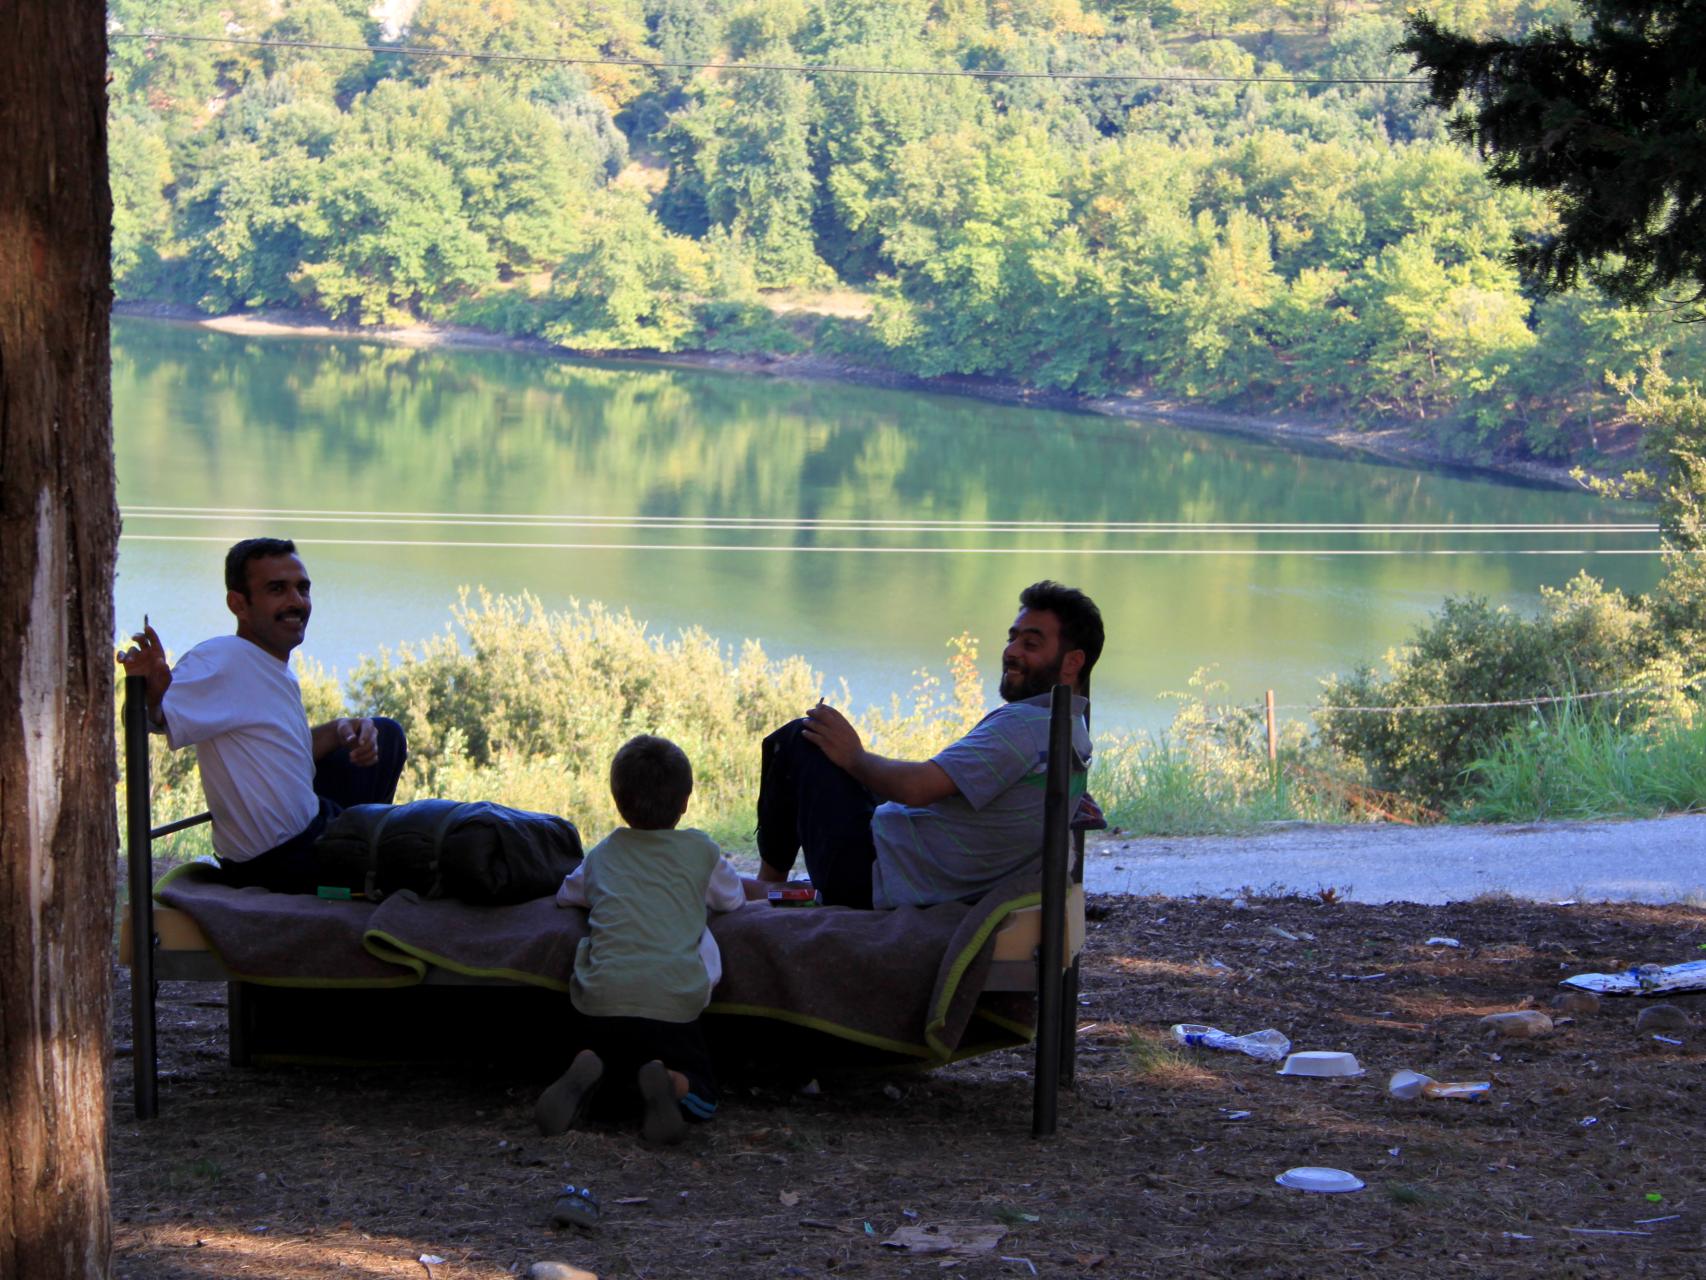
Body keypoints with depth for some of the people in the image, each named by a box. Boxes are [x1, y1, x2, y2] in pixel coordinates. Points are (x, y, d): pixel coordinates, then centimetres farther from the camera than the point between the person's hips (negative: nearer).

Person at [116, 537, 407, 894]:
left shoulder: (276, 670, 7)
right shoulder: (223, 660, -22)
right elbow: (159, 720, -32)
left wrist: (340, 730, -4)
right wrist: (151, 696, -55)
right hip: (280, 862, -9)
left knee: (387, 735, 24)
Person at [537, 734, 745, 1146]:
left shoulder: (603, 854, 21)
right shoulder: (701, 849, 14)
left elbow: (566, 894, 40)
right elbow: (734, 899, 32)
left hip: (602, 999, 2)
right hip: (672, 1003, -2)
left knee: (612, 1097, 21)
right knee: (700, 1097, 12)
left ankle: (587, 1074, -14)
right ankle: (667, 1083, -22)